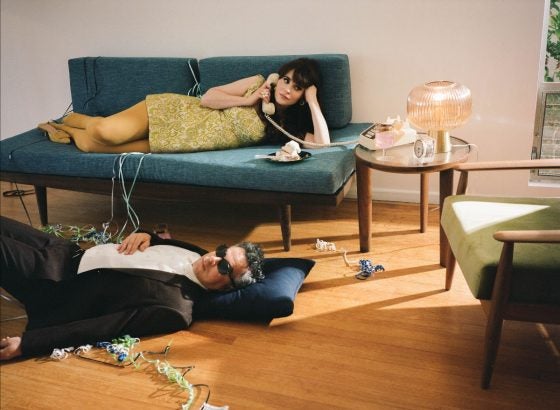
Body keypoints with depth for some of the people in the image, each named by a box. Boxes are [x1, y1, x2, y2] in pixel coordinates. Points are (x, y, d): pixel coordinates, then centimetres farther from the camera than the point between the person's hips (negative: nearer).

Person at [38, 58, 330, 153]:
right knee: (106, 132, -18)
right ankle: (70, 121, 19)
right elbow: (208, 97, -7)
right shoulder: (258, 83, -6)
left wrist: (313, 101, -19)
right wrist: (248, 100, -19)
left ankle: (72, 135, 21)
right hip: (177, 111, -1)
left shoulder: (288, 127, -3)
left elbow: (323, 143, -19)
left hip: (176, 140, 1)